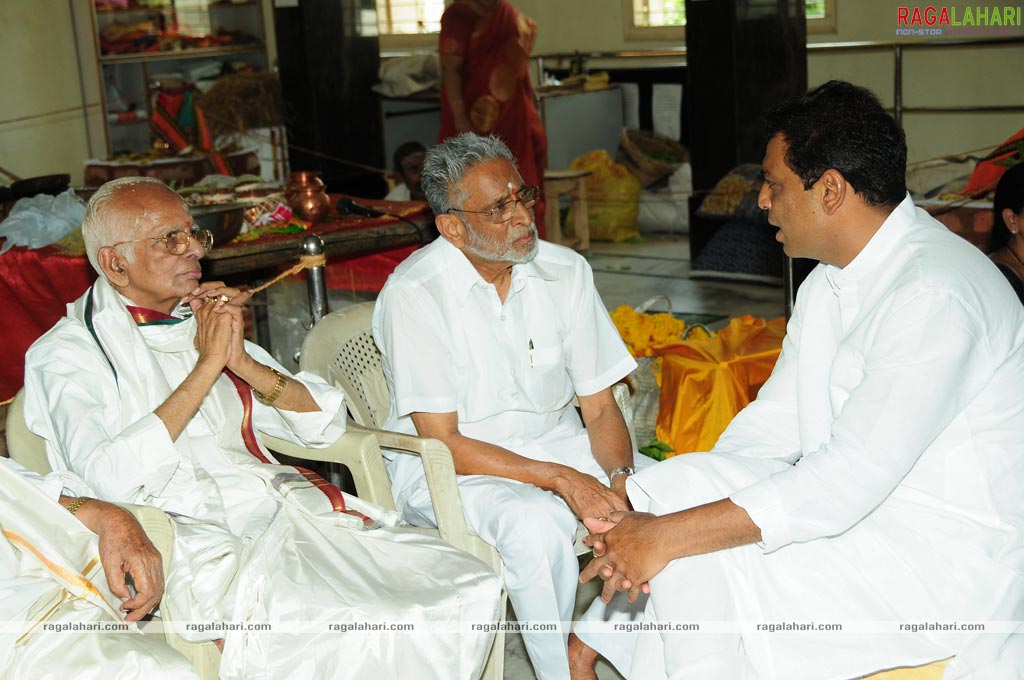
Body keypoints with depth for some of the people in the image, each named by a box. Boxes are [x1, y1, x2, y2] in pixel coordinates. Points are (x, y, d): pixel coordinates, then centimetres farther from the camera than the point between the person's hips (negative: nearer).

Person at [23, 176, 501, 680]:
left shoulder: (205, 321, 20)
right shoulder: (66, 353, 2)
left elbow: (325, 424, 14)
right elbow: (110, 479, -18)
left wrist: (244, 363, -4)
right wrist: (207, 365, -13)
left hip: (290, 510, 6)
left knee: (469, 590, -14)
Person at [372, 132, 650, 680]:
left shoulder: (565, 272, -2)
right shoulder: (414, 294, -16)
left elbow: (600, 408, 0)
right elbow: (443, 443, -17)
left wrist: (620, 479, -21)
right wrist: (560, 478, -25)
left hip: (553, 444, 5)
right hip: (448, 466, -5)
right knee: (536, 527, -35)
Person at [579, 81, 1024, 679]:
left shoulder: (934, 294, -24)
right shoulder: (829, 284, 9)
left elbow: (849, 478, -28)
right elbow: (773, 425, 7)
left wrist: (669, 536, -24)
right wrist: (651, 527, -8)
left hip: (954, 556, -9)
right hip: (862, 511, 9)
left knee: (698, 562, -19)